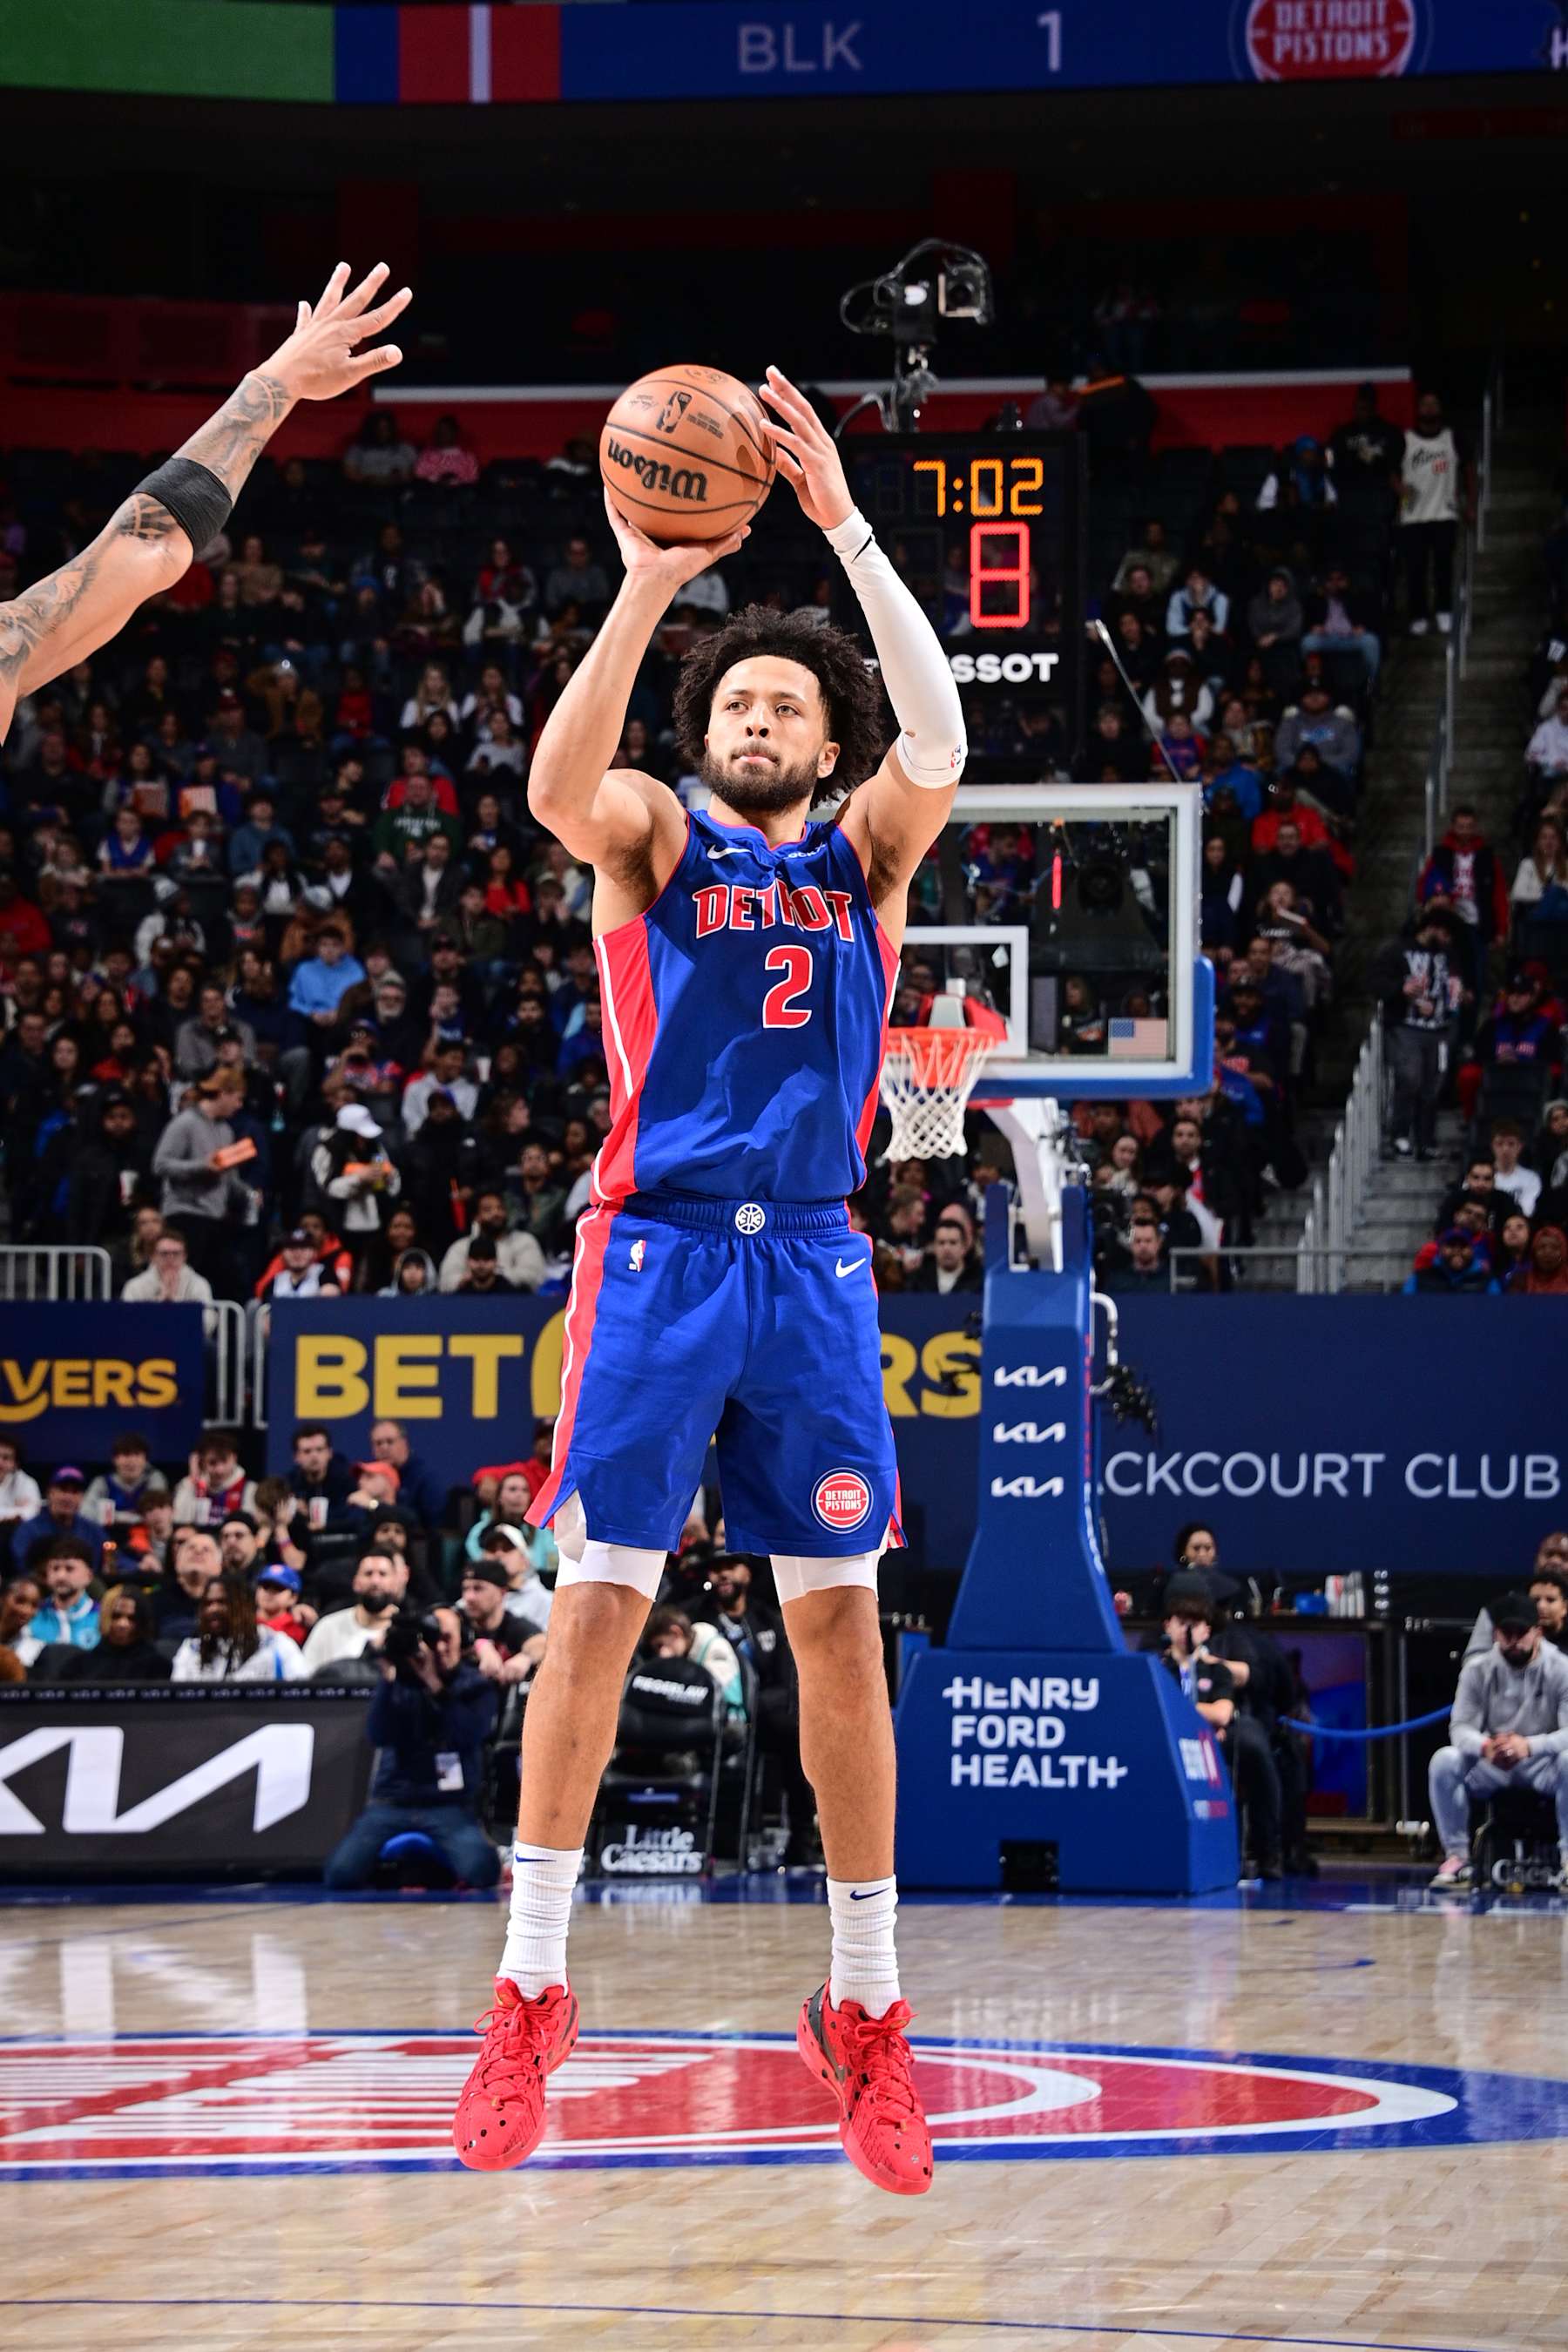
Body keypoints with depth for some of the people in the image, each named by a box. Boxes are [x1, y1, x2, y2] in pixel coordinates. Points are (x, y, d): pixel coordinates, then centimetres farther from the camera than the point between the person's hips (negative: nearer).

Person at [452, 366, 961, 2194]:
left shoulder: (866, 857, 11)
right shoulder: (654, 841, 7)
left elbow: (938, 754, -9)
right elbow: (559, 786, -16)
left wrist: (848, 528, -13)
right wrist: (647, 585, -25)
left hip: (813, 1261, 2)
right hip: (659, 1250, -2)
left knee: (840, 1617, 0)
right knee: (596, 1602, -7)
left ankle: (865, 2009, 6)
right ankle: (530, 1992, -2)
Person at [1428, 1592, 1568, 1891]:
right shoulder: (1477, 1669, -2)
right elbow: (1460, 1727, -8)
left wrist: (1529, 1746, -38)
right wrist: (1485, 1747, -34)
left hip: (1542, 1765, -2)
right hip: (1490, 1768, 2)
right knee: (1444, 1761, -27)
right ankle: (1457, 1858, -19)